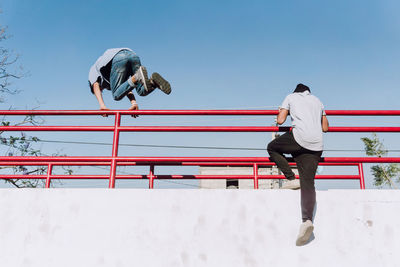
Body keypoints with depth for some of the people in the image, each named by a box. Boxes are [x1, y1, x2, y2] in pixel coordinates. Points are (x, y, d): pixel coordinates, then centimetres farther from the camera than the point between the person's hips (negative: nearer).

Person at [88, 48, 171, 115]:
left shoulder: (94, 69, 32)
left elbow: (96, 87, 11)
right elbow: (127, 89, 29)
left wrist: (102, 105, -2)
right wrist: (134, 103, 17)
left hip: (118, 58, -5)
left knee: (117, 95, -3)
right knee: (142, 91, 11)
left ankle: (137, 76, -25)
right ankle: (153, 81, -20)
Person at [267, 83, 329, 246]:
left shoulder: (291, 97, 16)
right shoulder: (317, 100, 29)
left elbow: (280, 120, 8)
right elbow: (325, 128, 29)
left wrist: (279, 119, 30)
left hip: (299, 138, -4)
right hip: (316, 145, 5)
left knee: (272, 148, 21)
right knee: (308, 183, -1)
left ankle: (291, 179, 7)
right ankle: (307, 219, -18)